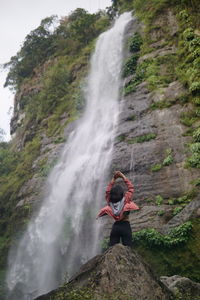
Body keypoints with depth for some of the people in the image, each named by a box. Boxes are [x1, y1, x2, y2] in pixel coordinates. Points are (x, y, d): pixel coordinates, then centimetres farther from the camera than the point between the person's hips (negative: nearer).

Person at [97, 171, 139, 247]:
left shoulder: (110, 201, -1)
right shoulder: (126, 200, -9)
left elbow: (108, 191, 11)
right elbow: (131, 188, -2)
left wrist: (114, 178, 8)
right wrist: (122, 176, 1)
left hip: (115, 227, 4)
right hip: (125, 226, -3)